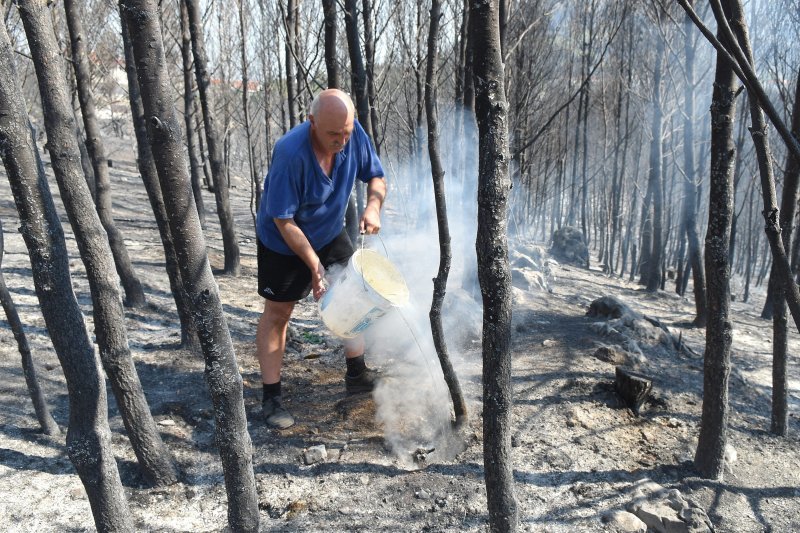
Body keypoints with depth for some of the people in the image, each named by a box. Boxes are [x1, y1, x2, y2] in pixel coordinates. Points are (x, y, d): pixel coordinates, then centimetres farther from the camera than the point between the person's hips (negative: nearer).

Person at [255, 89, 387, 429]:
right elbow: (283, 221, -29)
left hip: (331, 234, 6)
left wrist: (373, 206, -25)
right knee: (277, 312, 2)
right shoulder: (291, 153, -35)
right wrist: (314, 265, -29)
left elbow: (375, 176, -3)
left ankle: (357, 375, 25)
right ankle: (271, 398, 12)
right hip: (284, 243, -6)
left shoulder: (354, 134, -19)